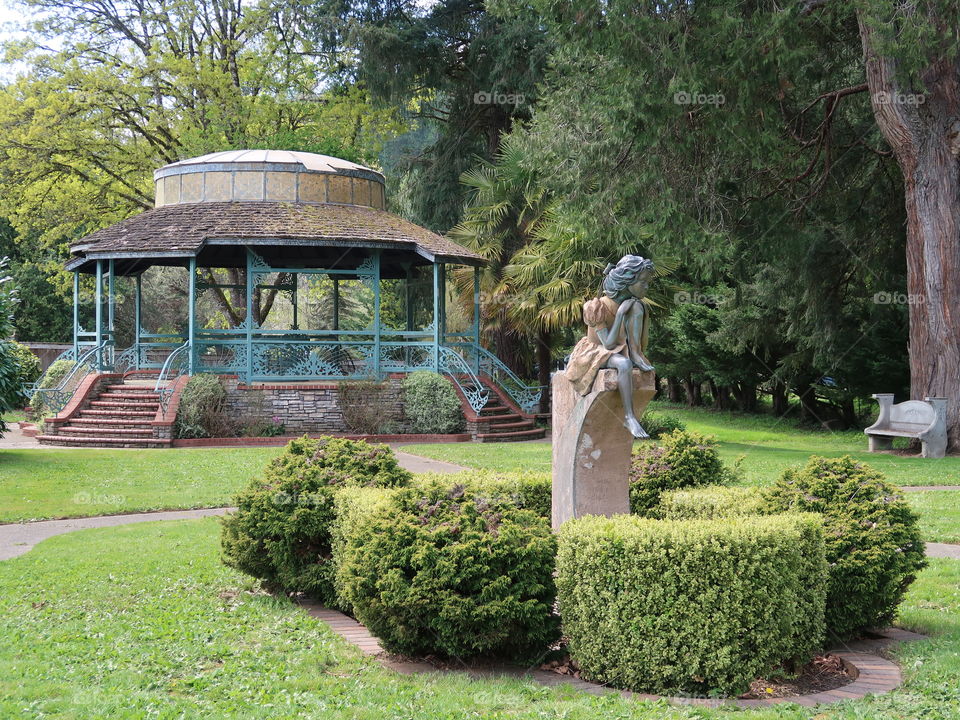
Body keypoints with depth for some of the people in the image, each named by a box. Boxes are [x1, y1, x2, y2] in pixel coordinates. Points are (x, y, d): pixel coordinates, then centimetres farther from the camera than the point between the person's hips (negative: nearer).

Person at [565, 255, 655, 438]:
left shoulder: (631, 304, -1)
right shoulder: (599, 308, -22)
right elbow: (608, 344, -26)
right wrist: (620, 314, -30)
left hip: (621, 351, 7)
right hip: (595, 353, -6)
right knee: (624, 364, -41)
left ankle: (636, 356, -20)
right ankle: (630, 417, -39)